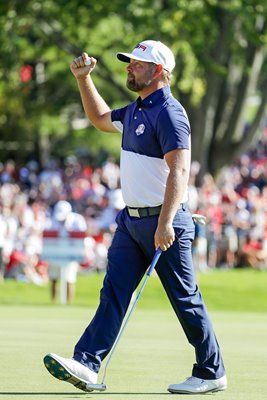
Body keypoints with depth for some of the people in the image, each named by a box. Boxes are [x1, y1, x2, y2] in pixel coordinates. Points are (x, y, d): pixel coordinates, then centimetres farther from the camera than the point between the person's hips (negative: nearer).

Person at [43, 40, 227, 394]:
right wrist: (84, 79, 22)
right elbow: (100, 118, 35)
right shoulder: (135, 111, 14)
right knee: (114, 292, -2)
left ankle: (212, 373, 10)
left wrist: (165, 222, -33)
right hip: (132, 219, 9)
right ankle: (86, 365, -10)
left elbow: (179, 170, -25)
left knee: (185, 299, 0)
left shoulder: (168, 113, -16)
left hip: (164, 224, -9)